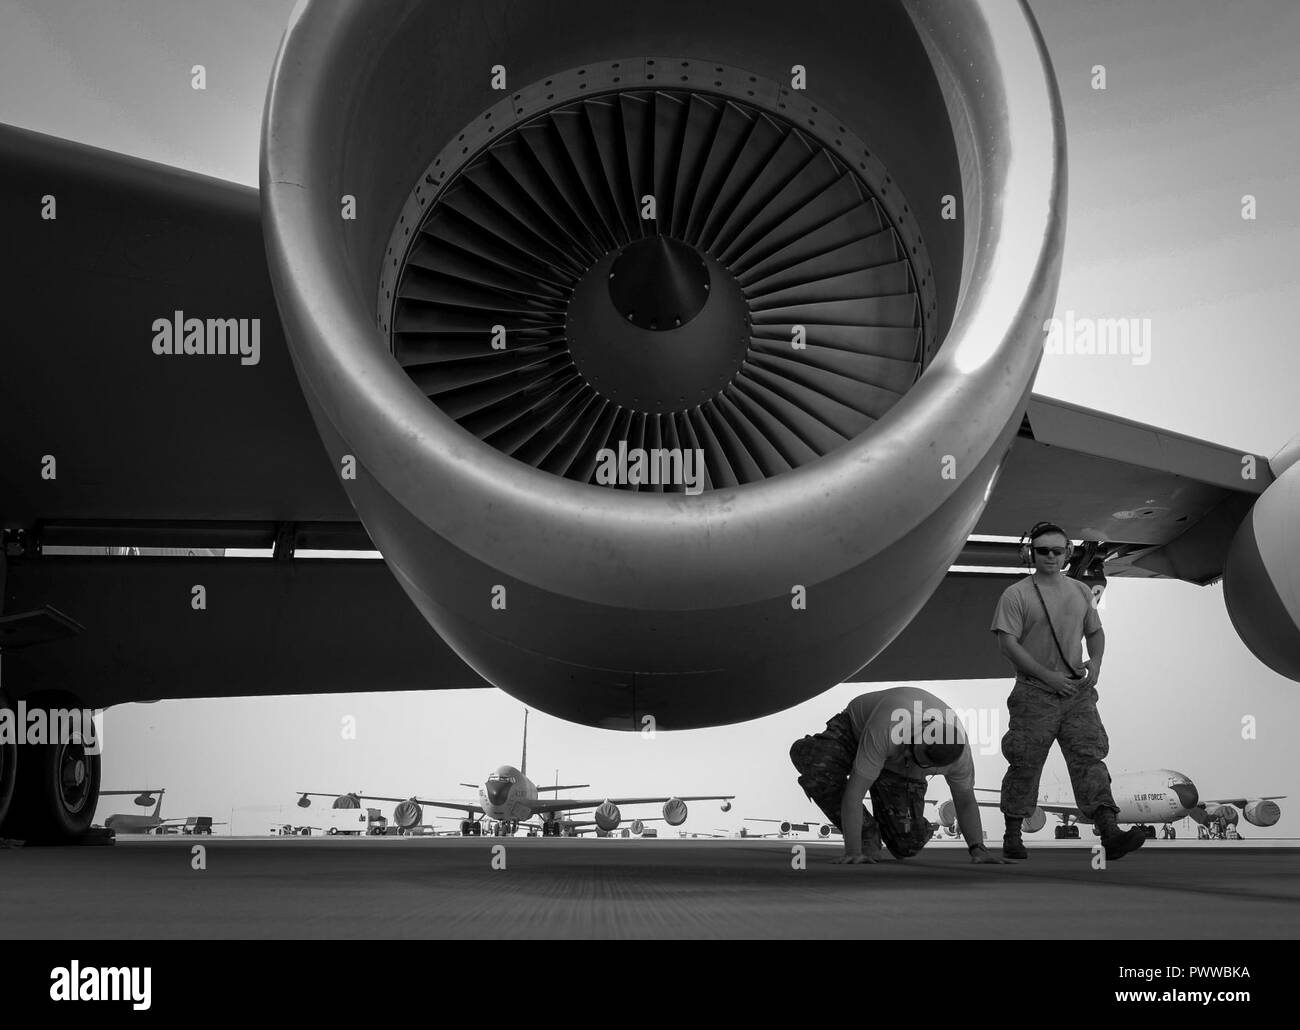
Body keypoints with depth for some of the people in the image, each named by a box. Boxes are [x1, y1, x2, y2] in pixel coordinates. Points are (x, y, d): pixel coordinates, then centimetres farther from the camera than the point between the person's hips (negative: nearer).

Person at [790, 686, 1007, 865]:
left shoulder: (960, 753, -30)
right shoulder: (888, 727, -45)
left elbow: (965, 801, -10)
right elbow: (854, 791, -41)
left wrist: (978, 849, -23)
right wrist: (853, 852, -44)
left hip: (900, 772, 2)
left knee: (907, 845, -16)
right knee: (808, 755, -37)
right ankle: (867, 839, -21)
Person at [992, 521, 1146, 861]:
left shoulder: (1080, 591, 13)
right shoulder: (1016, 595, -3)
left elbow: (1095, 632, 23)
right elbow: (1008, 642, -10)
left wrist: (1095, 662, 1)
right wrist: (1048, 676, -15)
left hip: (1078, 692, 4)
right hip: (1034, 693, -3)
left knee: (1089, 758, -7)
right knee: (1025, 765, 1)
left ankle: (1110, 833, -16)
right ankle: (1012, 836, 14)